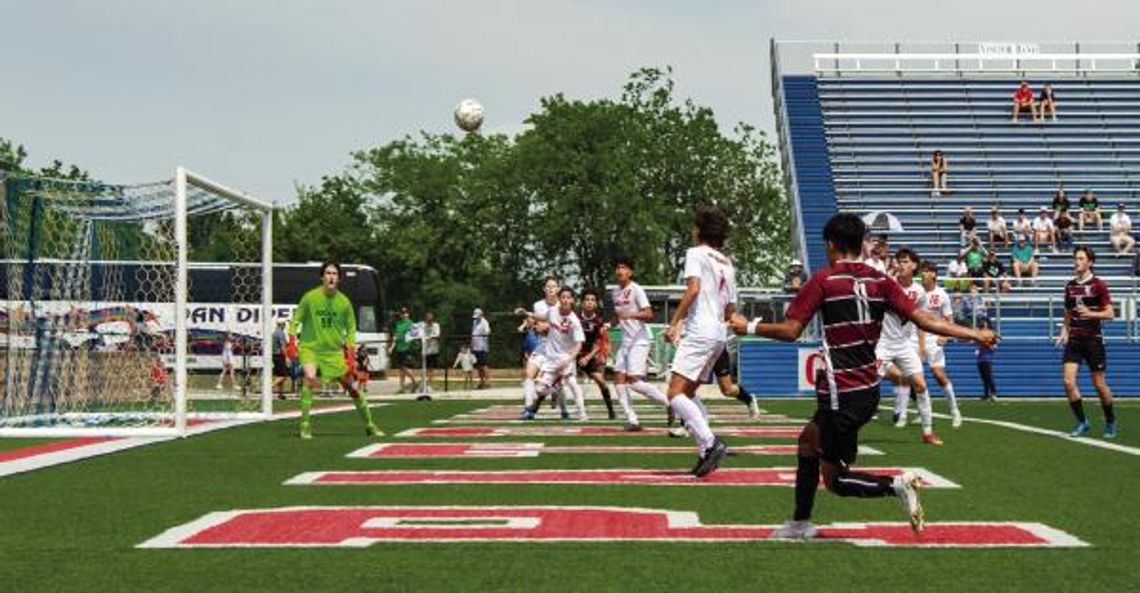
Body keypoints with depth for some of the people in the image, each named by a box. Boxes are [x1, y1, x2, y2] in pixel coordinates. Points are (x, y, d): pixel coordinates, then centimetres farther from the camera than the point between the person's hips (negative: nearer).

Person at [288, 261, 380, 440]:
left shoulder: (344, 302, -2)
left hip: (335, 351, 3)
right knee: (310, 378, -27)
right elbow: (296, 319, 1)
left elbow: (351, 329, 5)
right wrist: (292, 342, -10)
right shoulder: (310, 297, -9)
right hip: (311, 348, -3)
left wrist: (350, 355, -2)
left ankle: (369, 426, 19)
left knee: (350, 384, 4)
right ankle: (305, 425, -19)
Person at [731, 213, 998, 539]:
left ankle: (897, 484, -19)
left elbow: (790, 331, -14)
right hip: (868, 389, 7)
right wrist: (975, 334, 3)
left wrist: (749, 327, 1)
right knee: (809, 439, 26)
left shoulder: (824, 280, -11)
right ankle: (800, 523, 32)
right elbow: (924, 320, -4)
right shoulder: (879, 281, 3)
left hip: (842, 394, -7)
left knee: (835, 479, 4)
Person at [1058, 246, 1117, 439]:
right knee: (1069, 382, -10)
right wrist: (1064, 331, 6)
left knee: (1099, 384, 3)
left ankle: (1110, 422, 23)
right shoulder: (1070, 286, 9)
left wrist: (1090, 314, -24)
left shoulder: (1098, 285, -6)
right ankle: (1082, 423, 2)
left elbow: (1110, 313, -9)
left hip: (1093, 340, -4)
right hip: (1074, 340, 4)